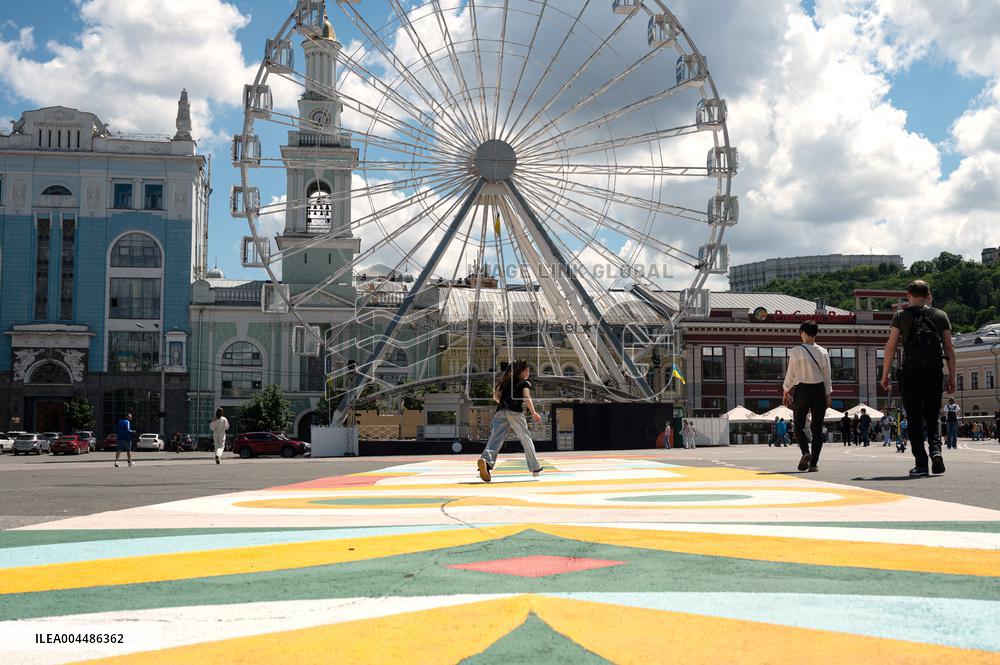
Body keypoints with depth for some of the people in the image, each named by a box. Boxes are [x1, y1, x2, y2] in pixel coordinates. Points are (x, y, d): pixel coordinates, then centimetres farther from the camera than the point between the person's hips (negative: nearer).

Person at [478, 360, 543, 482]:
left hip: (500, 411, 4)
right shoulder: (524, 383, 11)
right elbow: (526, 398, -6)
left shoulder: (506, 382, 26)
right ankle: (535, 468, 18)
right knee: (526, 438, 10)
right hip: (515, 412, -4)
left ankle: (486, 460, -40)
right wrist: (533, 412, -11)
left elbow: (496, 396, 18)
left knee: (495, 438, -13)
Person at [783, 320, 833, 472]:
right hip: (819, 390, 3)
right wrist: (828, 394, 17)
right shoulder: (823, 352, 3)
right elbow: (827, 376, 7)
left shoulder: (796, 351, -7)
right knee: (817, 427, 6)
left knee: (799, 424, 8)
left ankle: (805, 452, -17)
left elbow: (790, 374, -4)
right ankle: (814, 463, 4)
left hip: (801, 389, -3)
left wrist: (786, 391, 7)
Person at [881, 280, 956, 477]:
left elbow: (891, 347, 0)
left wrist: (885, 374, 5)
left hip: (911, 373, -2)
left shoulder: (901, 316, 3)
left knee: (915, 420, 3)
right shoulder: (941, 316, 8)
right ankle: (936, 450, -10)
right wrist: (952, 377, 10)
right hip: (935, 373, 2)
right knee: (932, 418, 14)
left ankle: (921, 464, -2)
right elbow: (949, 348, 6)